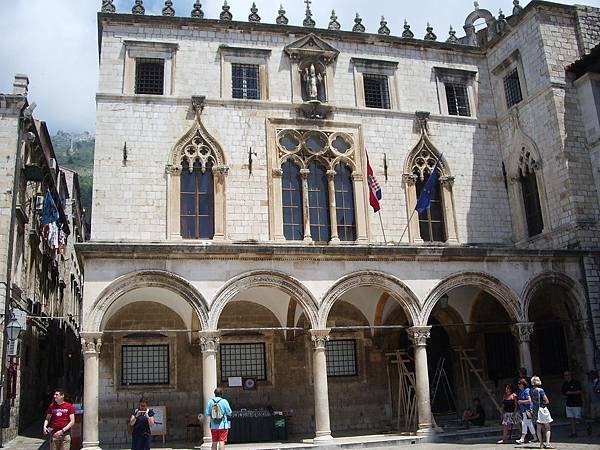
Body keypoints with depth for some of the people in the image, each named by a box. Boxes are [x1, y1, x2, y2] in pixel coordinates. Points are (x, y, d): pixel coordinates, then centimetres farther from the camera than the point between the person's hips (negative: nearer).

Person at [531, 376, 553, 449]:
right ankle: (548, 443, -4)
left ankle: (541, 443, 11)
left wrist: (538, 403, 11)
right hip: (542, 409, -5)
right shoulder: (540, 390, -13)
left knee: (539, 428, 10)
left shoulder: (531, 391, 4)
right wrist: (543, 402, 5)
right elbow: (547, 401, -11)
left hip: (535, 410, 5)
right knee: (547, 428, 3)